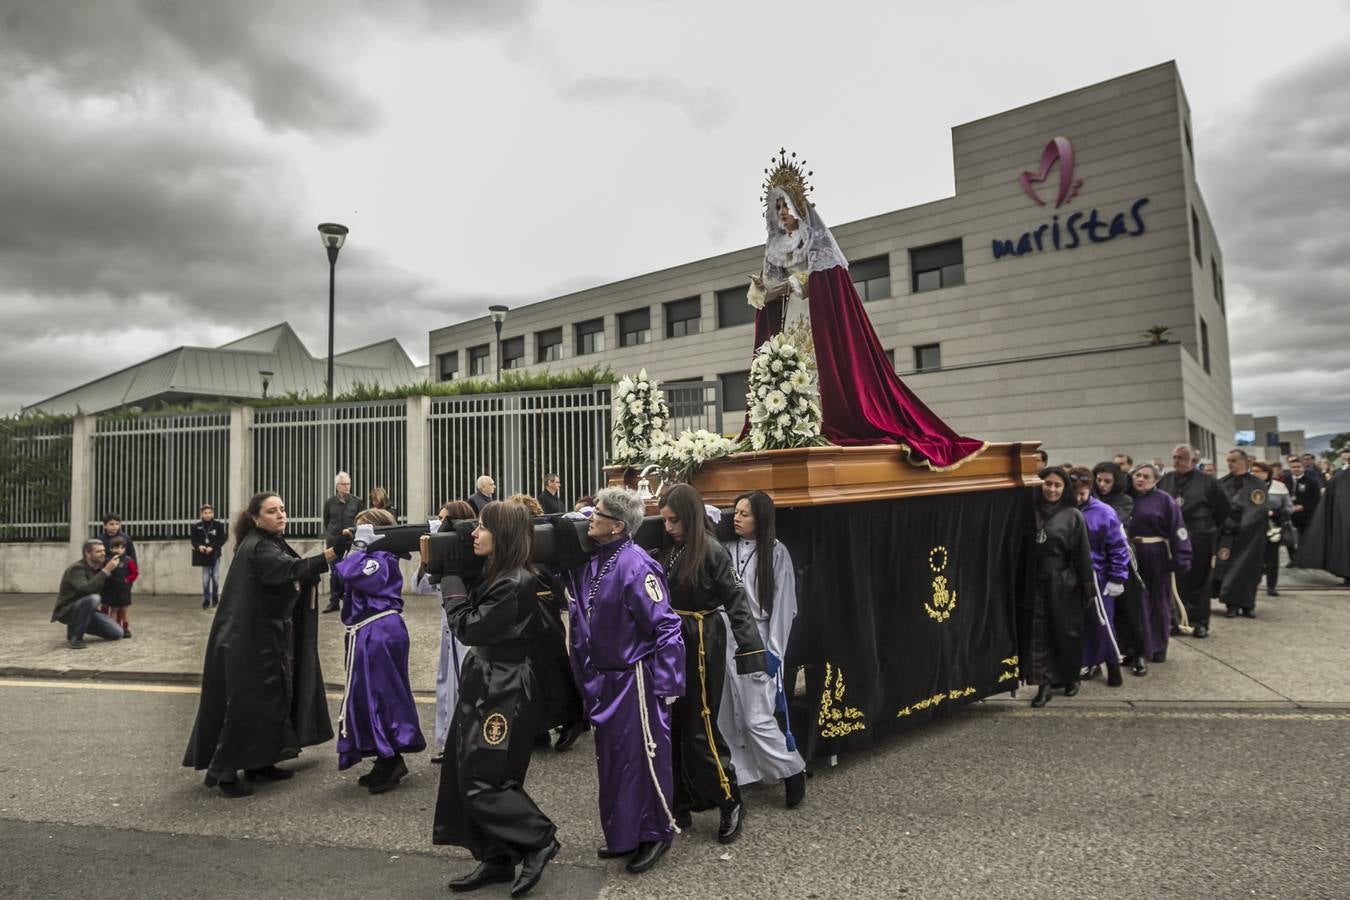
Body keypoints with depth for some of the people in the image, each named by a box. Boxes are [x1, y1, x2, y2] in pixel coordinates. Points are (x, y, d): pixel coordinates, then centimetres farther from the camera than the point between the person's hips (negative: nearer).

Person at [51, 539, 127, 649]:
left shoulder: (99, 567, 3)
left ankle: (76, 627, 14)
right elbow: (87, 589, -38)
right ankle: (75, 637, -21)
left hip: (86, 610, 7)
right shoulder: (76, 568, -21)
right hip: (67, 611, -7)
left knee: (117, 633, -6)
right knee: (93, 598, -38)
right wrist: (106, 571, -37)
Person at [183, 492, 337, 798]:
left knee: (273, 698, 14)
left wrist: (311, 574, -2)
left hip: (272, 636, 10)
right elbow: (292, 570, -37)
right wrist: (332, 552, -49)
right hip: (251, 640, -10)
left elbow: (290, 576, 19)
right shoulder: (257, 548, -20)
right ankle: (223, 770, 6)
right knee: (247, 702, -6)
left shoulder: (273, 543, 12)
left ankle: (258, 762, 25)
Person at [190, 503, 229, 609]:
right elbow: (193, 539, 2)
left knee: (215, 577, 3)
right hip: (203, 555, 1)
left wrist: (212, 547, -19)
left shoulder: (218, 524, -7)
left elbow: (222, 539, -7)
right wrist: (199, 546, -17)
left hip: (215, 554, -1)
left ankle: (215, 598, 21)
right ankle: (206, 600, 12)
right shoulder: (197, 526, -1)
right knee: (205, 578, 3)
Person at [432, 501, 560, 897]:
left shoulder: (515, 583, -22)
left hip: (506, 691, -10)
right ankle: (496, 859, 25)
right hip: (487, 684, 10)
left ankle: (539, 840, 14)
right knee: (467, 776, 13)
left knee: (482, 781, -3)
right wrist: (451, 574, 6)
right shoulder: (494, 574, 9)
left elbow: (468, 628, -19)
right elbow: (473, 622, 13)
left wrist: (450, 578, -9)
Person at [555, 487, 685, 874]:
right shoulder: (585, 561, 0)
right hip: (601, 679, 8)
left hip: (635, 679, -8)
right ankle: (622, 835, 35)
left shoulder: (637, 566, -22)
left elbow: (666, 627, -20)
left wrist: (665, 684, -19)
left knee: (644, 757, 7)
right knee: (610, 758, 18)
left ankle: (655, 833, 27)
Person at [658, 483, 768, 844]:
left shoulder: (712, 551, -13)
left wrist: (751, 649, -21)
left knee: (698, 729, -2)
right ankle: (680, 807, 25)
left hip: (702, 643, -6)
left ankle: (731, 804, 16)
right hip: (671, 641, 7)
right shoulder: (668, 548, 5)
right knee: (671, 727, 11)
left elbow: (736, 600, -15)